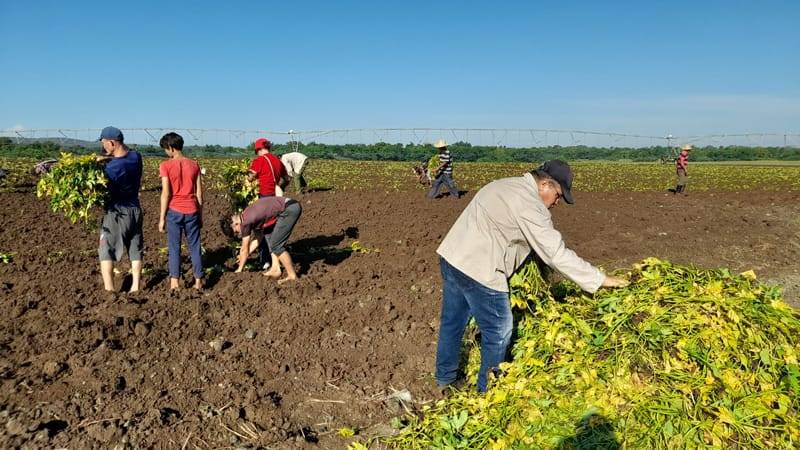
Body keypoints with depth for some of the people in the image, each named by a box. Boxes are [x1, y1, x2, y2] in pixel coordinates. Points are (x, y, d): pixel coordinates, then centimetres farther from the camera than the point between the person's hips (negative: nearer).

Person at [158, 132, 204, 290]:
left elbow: (166, 193, -9)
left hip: (174, 211, -2)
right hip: (192, 211, 3)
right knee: (195, 246, 9)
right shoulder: (194, 164, 3)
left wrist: (162, 218, -2)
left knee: (174, 247, 6)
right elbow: (199, 193, 5)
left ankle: (174, 282, 8)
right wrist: (200, 214, 13)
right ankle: (198, 281, 13)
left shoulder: (166, 166, -7)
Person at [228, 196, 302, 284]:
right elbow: (257, 239, 32)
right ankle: (275, 269, 18)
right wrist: (244, 256, 39)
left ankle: (292, 276, 1)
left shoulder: (245, 221, -7)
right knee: (272, 240, 20)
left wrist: (239, 269, 17)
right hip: (290, 207, 10)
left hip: (290, 209, -10)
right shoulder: (250, 215, 18)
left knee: (275, 245, -4)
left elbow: (244, 249, 4)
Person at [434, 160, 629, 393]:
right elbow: (557, 254, -17)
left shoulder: (505, 185, 15)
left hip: (451, 256, 10)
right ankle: (487, 390, 22)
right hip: (477, 271, -10)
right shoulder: (529, 205, -16)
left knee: (452, 322, 22)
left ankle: (445, 378, 39)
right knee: (498, 332, 6)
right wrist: (600, 279, -11)